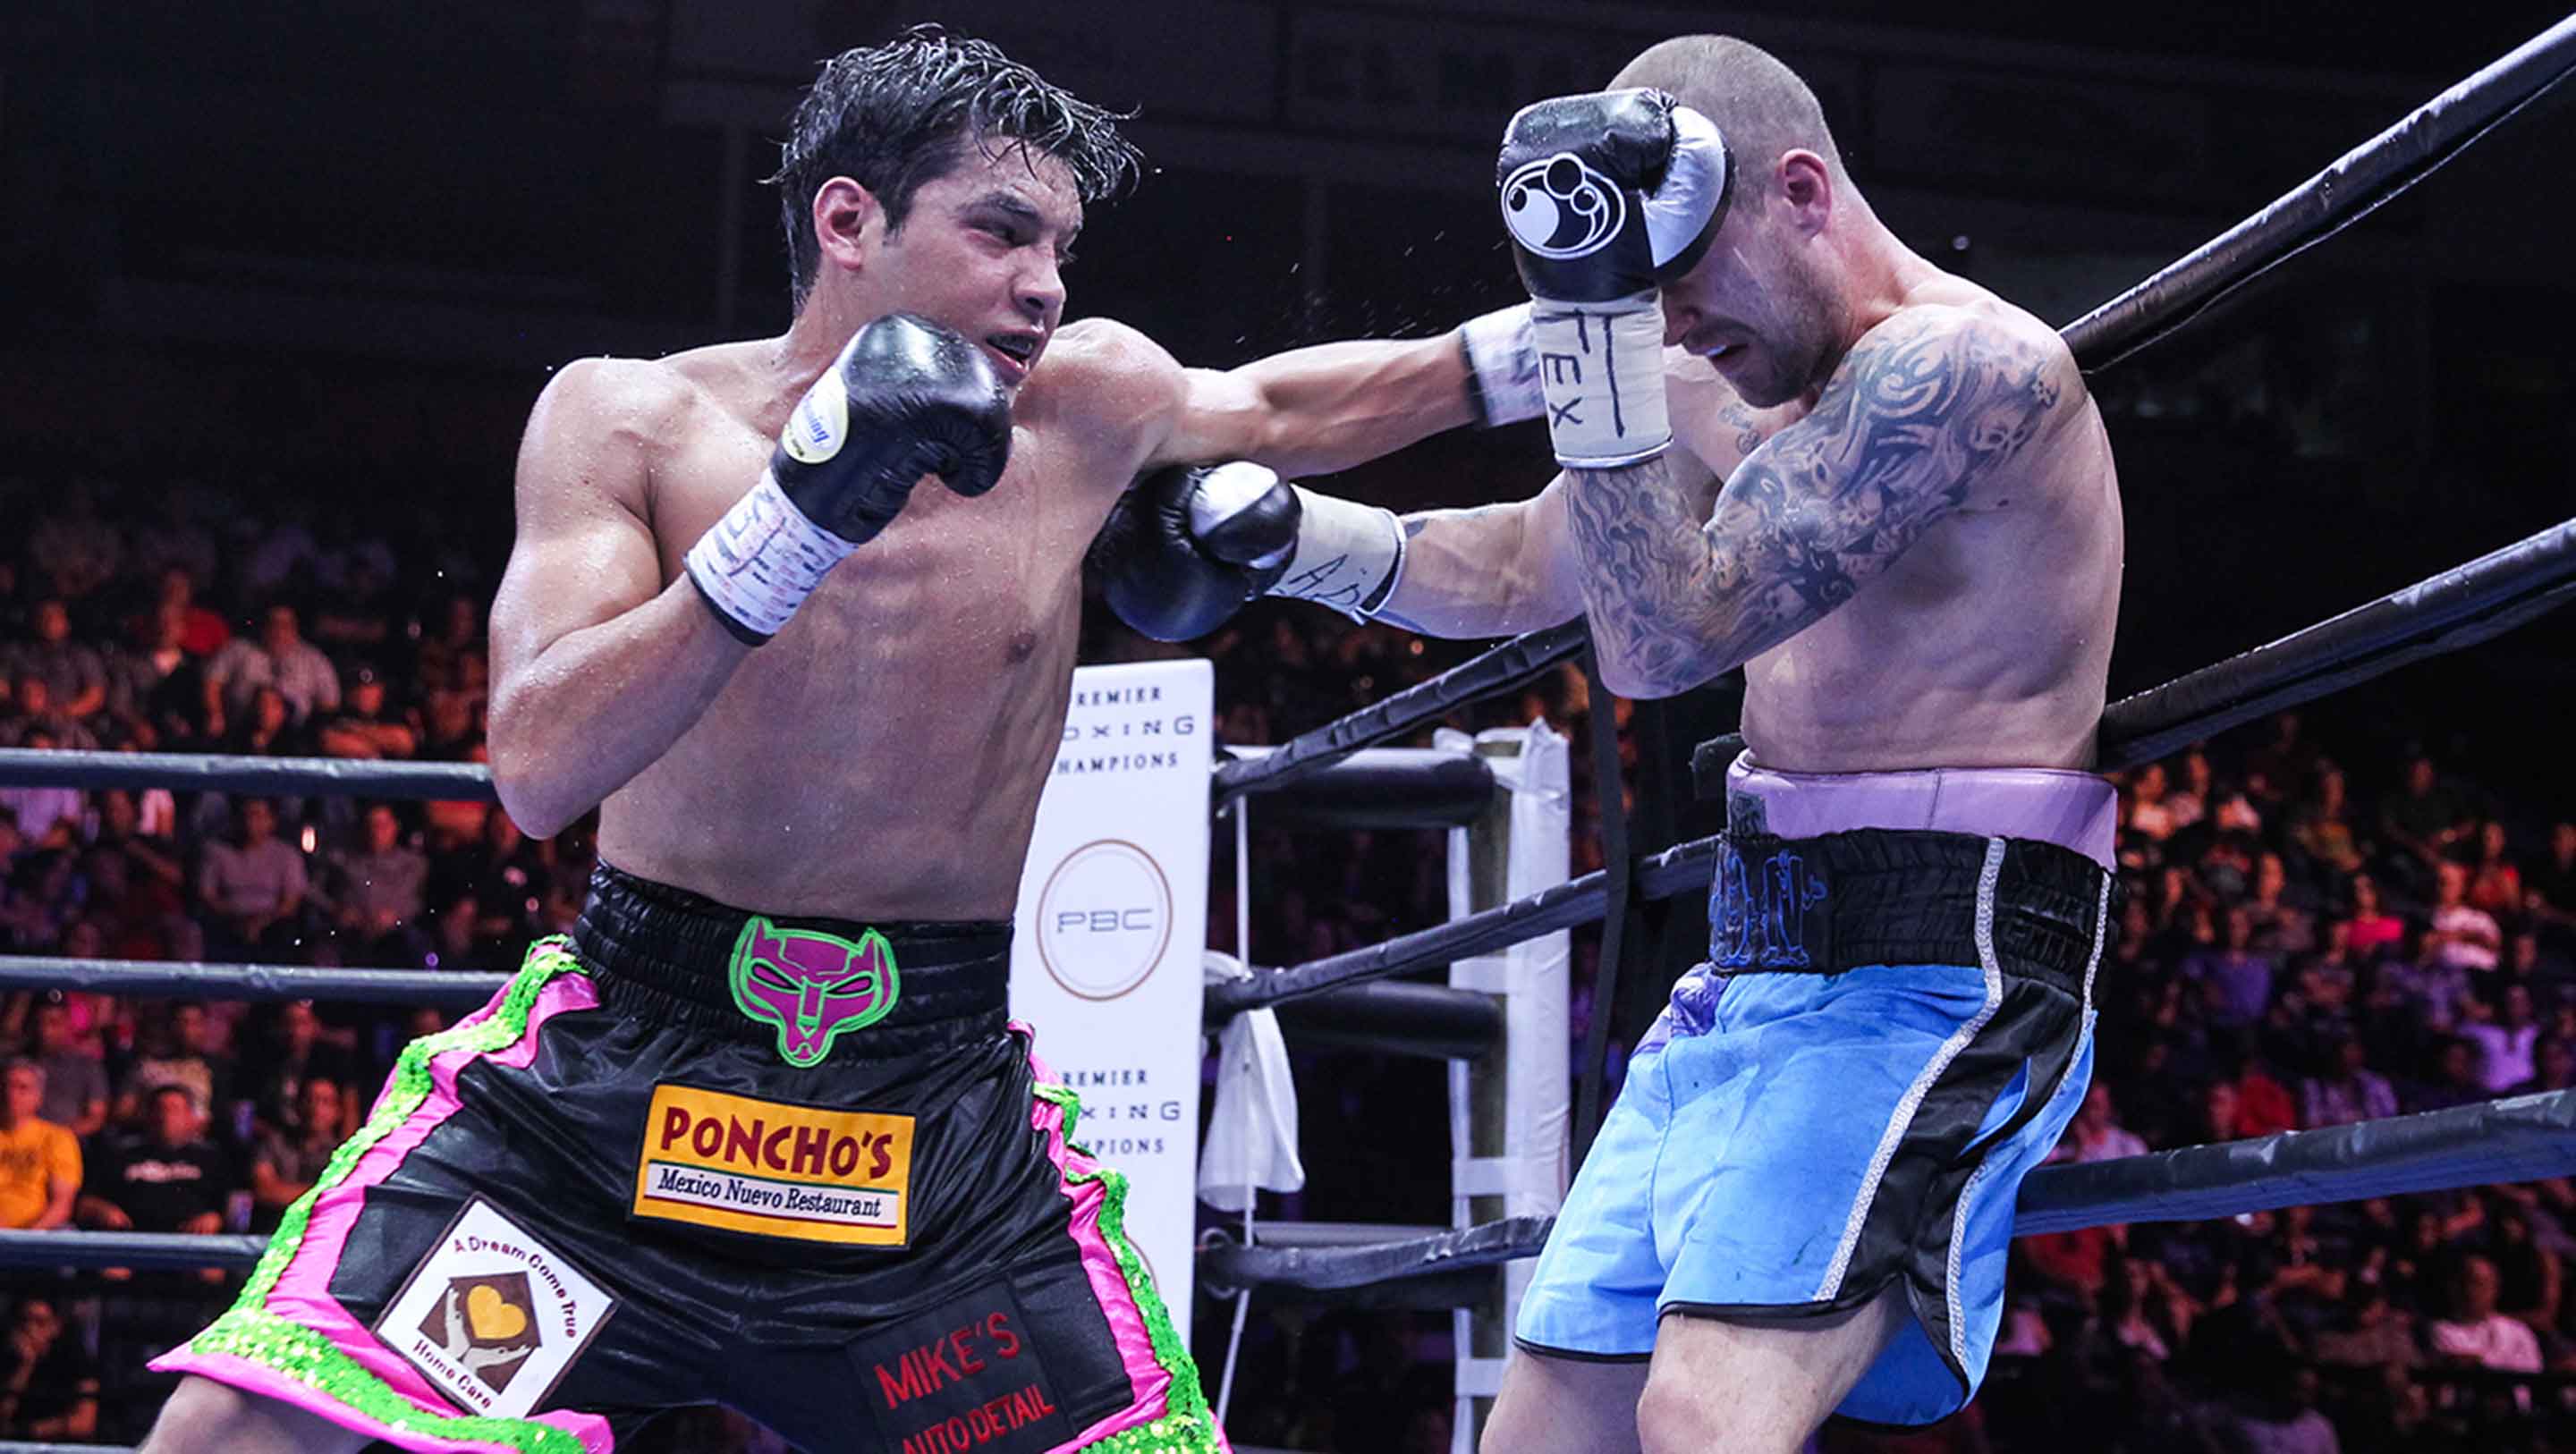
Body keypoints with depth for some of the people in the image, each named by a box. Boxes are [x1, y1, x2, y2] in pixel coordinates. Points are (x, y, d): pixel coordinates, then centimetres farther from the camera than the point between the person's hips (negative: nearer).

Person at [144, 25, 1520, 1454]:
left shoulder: (1090, 399, 1)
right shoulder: (635, 418, -6)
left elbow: (1281, 409, 24)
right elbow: (539, 771, -19)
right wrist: (795, 521, -28)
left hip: (935, 1107, 3)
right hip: (615, 1068, -2)